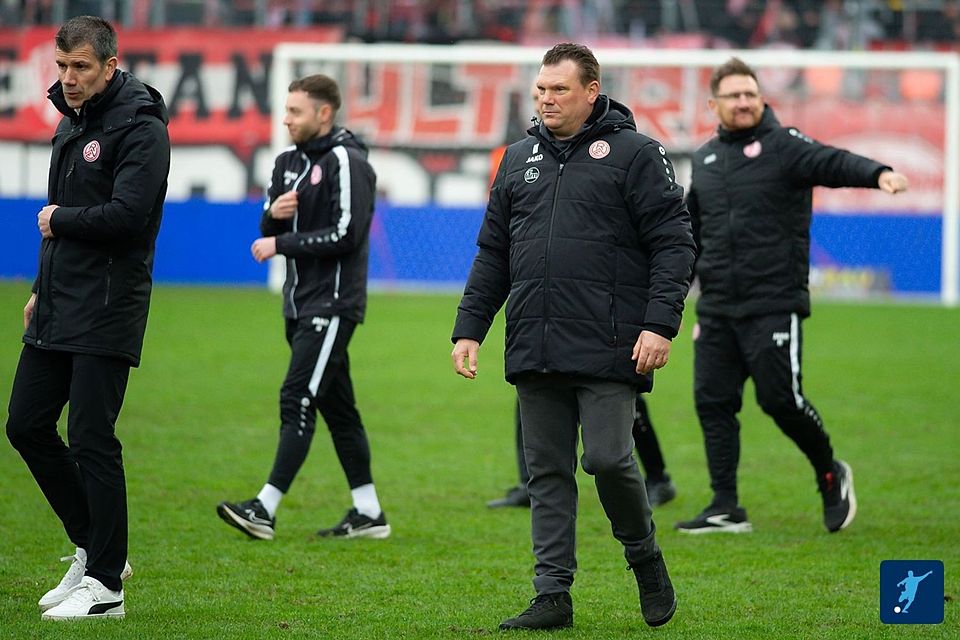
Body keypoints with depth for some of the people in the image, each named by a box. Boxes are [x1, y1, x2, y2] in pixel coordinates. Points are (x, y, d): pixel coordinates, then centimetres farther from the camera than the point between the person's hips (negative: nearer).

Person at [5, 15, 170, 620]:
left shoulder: (140, 128, -13)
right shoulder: (70, 123, 16)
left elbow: (127, 213, -24)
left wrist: (59, 220, -10)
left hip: (107, 310, -9)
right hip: (57, 308, 9)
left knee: (91, 439, -8)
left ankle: (105, 584, 0)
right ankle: (93, 549, 22)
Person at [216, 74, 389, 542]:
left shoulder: (346, 163, -12)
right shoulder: (289, 162, 15)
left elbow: (345, 235, -19)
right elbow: (269, 231, 18)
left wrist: (282, 244, -14)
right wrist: (274, 213, -6)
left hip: (331, 305, -9)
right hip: (301, 305, 9)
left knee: (298, 400, -14)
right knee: (336, 406, 10)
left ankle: (266, 509, -19)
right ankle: (368, 512, 15)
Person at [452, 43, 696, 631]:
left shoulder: (636, 154, 0)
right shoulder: (520, 160, 17)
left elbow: (674, 244, -5)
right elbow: (493, 253, 21)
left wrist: (660, 324, -15)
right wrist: (469, 329, 13)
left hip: (607, 350, -5)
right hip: (534, 351, 5)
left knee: (608, 459, -9)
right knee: (548, 472, 5)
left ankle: (646, 556, 17)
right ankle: (553, 595, 8)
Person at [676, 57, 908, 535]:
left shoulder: (783, 145, -4)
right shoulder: (705, 159, 15)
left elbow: (832, 163, -22)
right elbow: (691, 228, 27)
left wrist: (877, 173, -42)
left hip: (773, 306, -6)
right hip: (716, 311, 6)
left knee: (780, 398, -9)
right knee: (712, 401, 2)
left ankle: (831, 475, 17)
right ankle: (725, 508, 9)